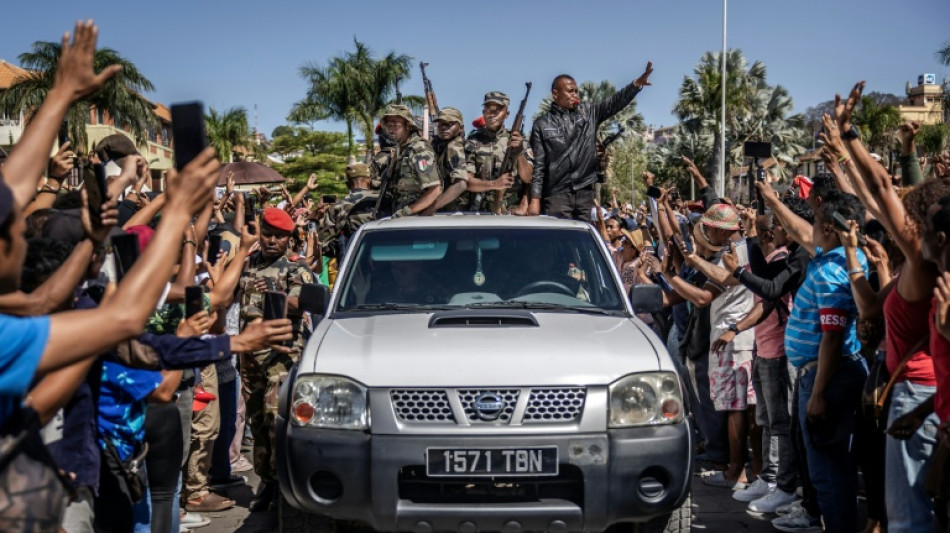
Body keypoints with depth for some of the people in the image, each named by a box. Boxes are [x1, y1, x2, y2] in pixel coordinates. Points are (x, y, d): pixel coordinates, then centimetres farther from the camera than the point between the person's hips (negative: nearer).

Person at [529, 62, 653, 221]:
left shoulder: (588, 113, 11)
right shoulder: (542, 125, 3)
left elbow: (615, 102, -1)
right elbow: (538, 165, 0)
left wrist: (638, 83, -17)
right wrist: (535, 199, -7)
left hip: (585, 192, 4)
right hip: (556, 194, -3)